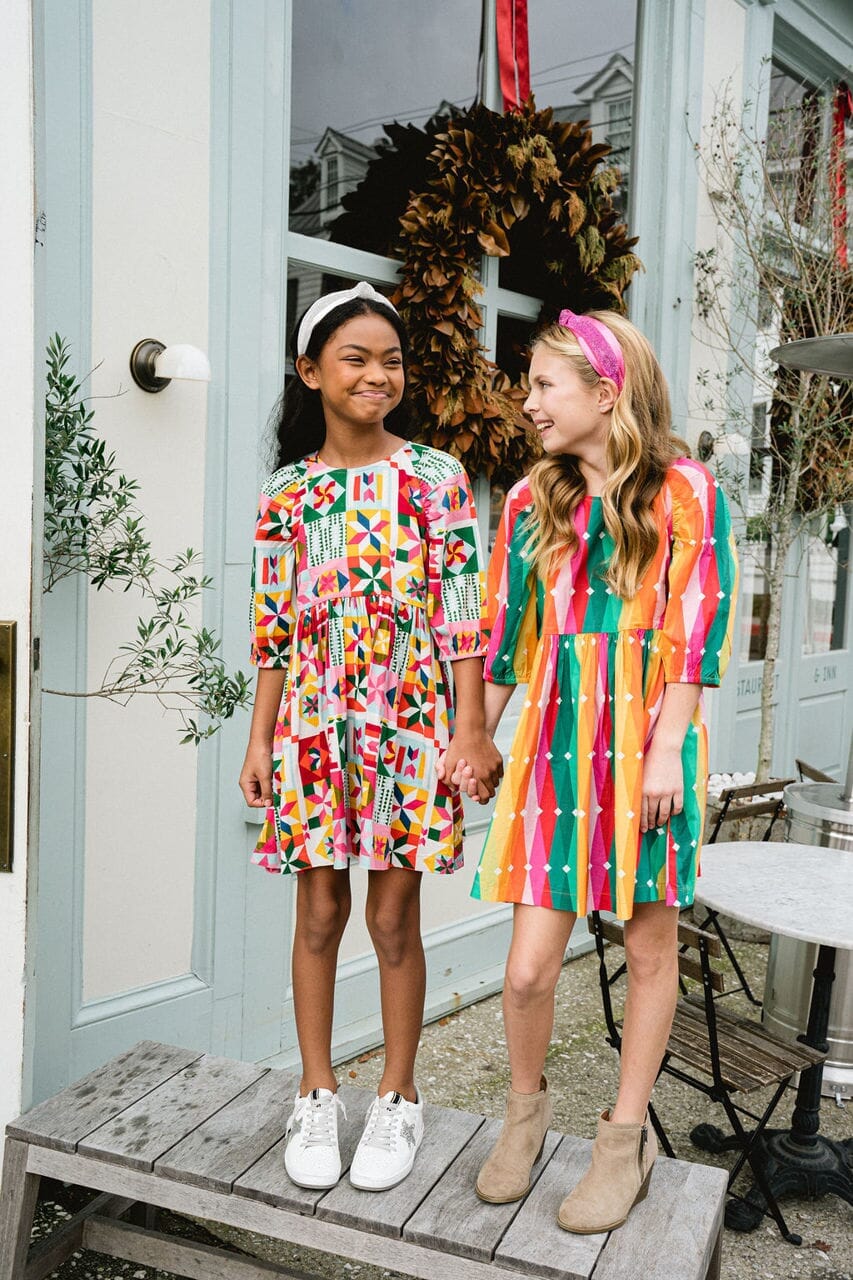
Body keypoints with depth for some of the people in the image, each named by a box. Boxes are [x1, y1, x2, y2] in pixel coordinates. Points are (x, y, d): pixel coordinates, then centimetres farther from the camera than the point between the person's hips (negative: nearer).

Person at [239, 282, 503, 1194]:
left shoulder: (435, 478, 0)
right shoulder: (287, 492, 6)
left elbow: (462, 612, -3)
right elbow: (275, 628, 8)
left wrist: (472, 728, -8)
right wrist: (260, 739, 6)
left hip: (410, 717, -2)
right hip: (314, 721, 2)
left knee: (394, 915, 6)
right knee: (318, 912, 9)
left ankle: (398, 1099, 24)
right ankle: (317, 1095, 26)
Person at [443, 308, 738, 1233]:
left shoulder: (682, 492, -3)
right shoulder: (532, 501, 9)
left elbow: (694, 629, -7)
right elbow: (505, 633, 12)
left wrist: (665, 749, -14)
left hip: (645, 750, -2)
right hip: (553, 749, 3)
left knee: (649, 949, 10)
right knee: (528, 968, 1)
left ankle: (625, 1135, 29)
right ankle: (525, 1109, 29)